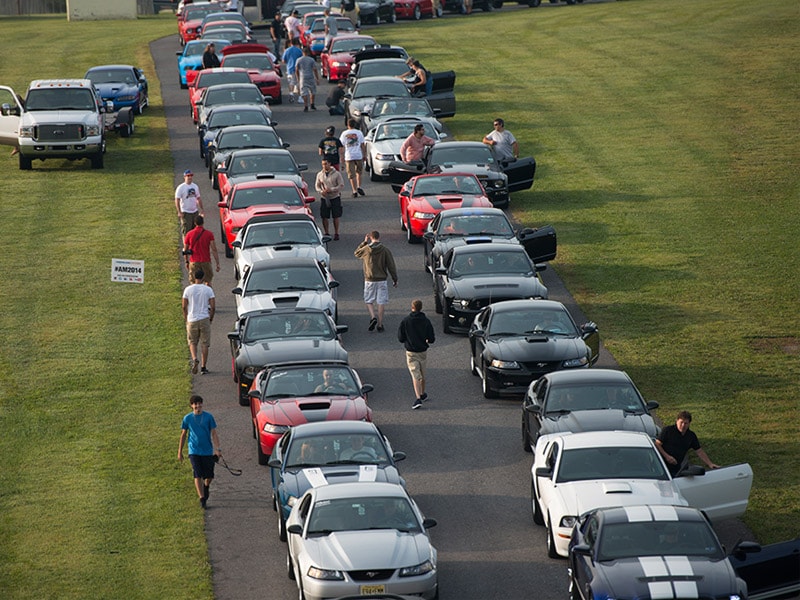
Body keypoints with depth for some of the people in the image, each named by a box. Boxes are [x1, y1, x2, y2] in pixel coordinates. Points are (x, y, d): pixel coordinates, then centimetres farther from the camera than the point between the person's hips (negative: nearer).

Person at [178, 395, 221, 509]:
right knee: (198, 476, -9)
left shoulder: (208, 417, -1)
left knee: (209, 476, 5)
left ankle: (206, 487, 38)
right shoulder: (187, 418, 1)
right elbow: (183, 435, 10)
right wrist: (180, 451, 11)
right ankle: (202, 498, -5)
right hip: (194, 451, -1)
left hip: (208, 451, 1)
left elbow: (214, 433, -1)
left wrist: (217, 449, -12)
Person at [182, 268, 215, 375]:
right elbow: (213, 307, -5)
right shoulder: (208, 290, -4)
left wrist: (186, 317, 16)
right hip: (204, 319, 0)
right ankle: (203, 367, 6)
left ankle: (195, 359, -12)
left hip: (192, 319, 1)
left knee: (192, 342, 14)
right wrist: (211, 318, 11)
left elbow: (184, 306, 0)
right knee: (204, 344, 7)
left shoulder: (188, 289, -3)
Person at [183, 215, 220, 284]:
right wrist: (218, 263, -7)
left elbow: (185, 250, 5)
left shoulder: (189, 234, -2)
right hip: (206, 262, 0)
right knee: (208, 282, 17)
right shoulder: (209, 234, -6)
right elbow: (214, 250, -10)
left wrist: (187, 262, 19)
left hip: (194, 263, 0)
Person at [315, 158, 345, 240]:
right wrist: (321, 191, -12)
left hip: (335, 197, -2)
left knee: (336, 216, 1)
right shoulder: (320, 174, 4)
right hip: (324, 198, 2)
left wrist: (331, 189, -18)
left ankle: (336, 233, 12)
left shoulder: (336, 174, -5)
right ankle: (326, 233, 15)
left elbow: (341, 186, -7)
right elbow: (317, 186, 10)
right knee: (324, 217, 3)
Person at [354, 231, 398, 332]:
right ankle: (380, 324, 6)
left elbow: (356, 253, 17)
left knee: (368, 301, 12)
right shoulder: (385, 250, -6)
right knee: (381, 302, 6)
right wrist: (395, 279, 6)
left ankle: (373, 317, -11)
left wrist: (364, 242, 19)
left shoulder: (366, 249, -6)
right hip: (382, 280, 0)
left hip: (369, 280, 0)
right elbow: (391, 266, -2)